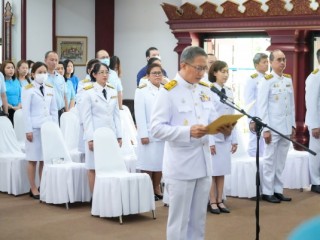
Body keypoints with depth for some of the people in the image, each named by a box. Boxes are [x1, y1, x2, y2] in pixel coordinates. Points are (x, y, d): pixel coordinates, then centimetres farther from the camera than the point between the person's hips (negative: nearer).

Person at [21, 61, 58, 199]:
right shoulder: (28, 89, -4)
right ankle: (33, 189, 5)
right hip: (35, 127, -4)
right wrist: (28, 130, -12)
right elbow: (26, 111, -7)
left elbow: (54, 110, 12)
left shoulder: (50, 89, 10)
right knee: (33, 159, -1)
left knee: (46, 158, 5)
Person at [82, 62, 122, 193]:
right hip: (95, 135, -4)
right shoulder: (89, 93, -3)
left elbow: (116, 115, 13)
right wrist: (90, 138, -11)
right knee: (93, 168, -1)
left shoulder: (113, 91, 11)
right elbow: (86, 117, -5)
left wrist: (119, 135, 8)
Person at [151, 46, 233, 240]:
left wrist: (224, 128, -10)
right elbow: (157, 128, -17)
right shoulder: (168, 91, -10)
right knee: (179, 219, 3)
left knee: (199, 218, 14)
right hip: (180, 165, -6)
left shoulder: (205, 90, 10)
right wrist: (188, 132, -28)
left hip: (203, 162, 6)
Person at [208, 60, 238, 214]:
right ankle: (212, 202, 7)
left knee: (222, 171, 8)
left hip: (226, 137, 6)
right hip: (213, 136, -6)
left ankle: (219, 200, 14)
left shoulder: (229, 93, 10)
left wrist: (234, 139, 9)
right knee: (213, 171, -1)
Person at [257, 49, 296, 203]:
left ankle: (278, 190, 17)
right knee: (270, 160, 0)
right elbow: (262, 107, -10)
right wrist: (265, 129, -14)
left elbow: (292, 104, 14)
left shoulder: (289, 80, 10)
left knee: (281, 161, 10)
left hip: (286, 127, 6)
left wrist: (293, 125, 11)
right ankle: (267, 192, 6)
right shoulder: (267, 81, -8)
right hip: (273, 127, -5)